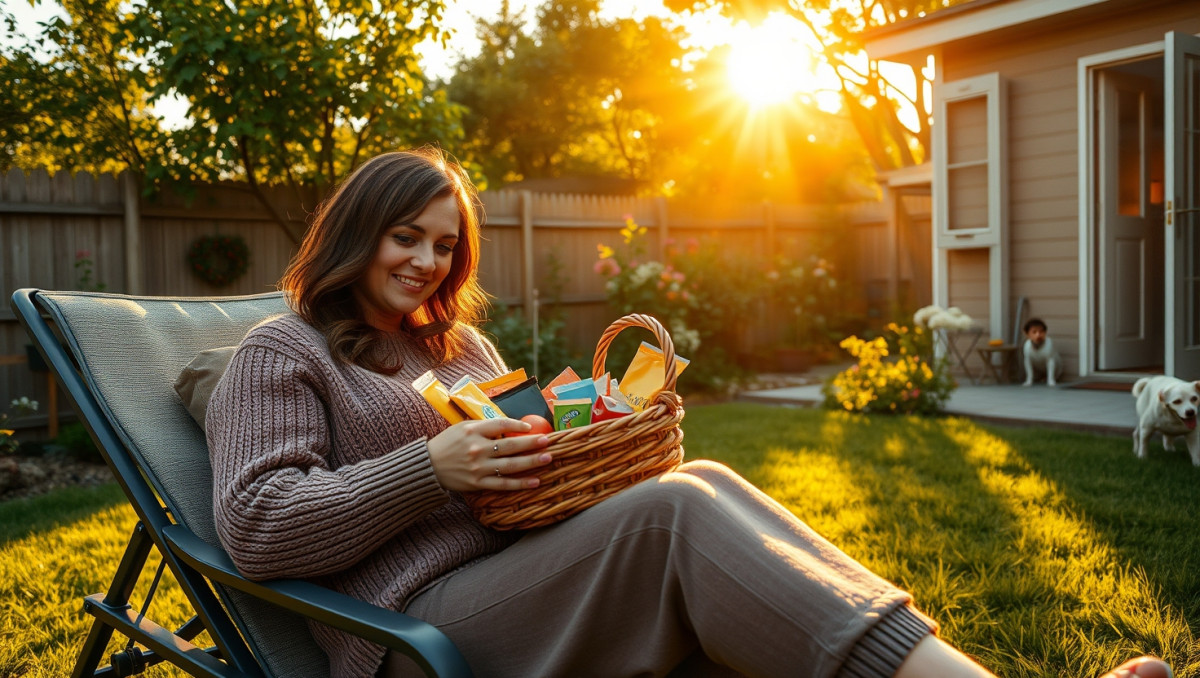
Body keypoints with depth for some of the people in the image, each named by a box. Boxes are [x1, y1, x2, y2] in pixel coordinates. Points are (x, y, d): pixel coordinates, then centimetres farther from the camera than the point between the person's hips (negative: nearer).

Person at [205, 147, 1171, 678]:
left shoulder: (459, 343, 25)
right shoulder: (282, 354, 5)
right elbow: (255, 521, -9)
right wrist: (430, 469, -19)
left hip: (527, 578, 7)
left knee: (698, 483, -23)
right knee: (674, 512, -31)